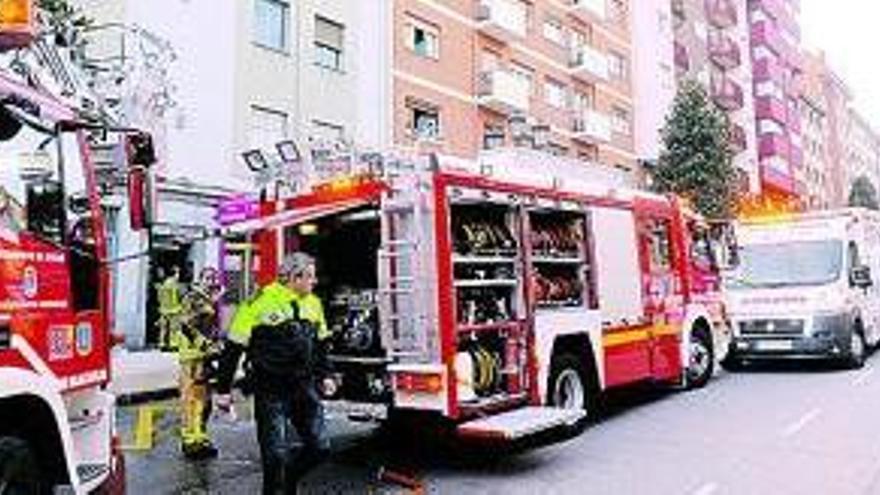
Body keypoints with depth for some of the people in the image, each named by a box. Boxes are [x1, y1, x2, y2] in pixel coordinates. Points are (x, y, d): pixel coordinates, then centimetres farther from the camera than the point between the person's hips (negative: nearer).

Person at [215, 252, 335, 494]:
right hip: (271, 390, -6)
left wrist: (324, 375, 18)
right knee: (276, 453, -1)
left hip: (304, 387, 6)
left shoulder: (313, 303, 7)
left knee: (319, 447, 8)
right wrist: (223, 390, -7)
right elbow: (233, 349, -9)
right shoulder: (260, 302, -13)